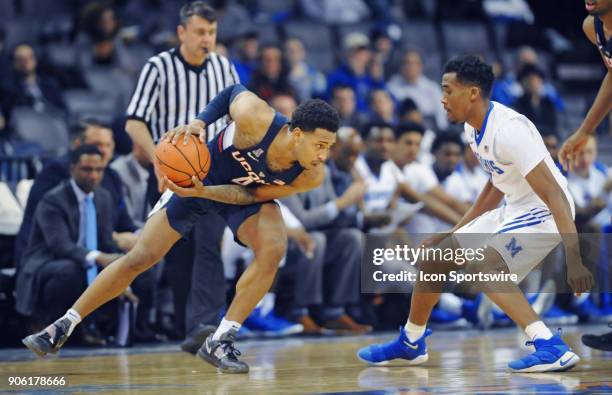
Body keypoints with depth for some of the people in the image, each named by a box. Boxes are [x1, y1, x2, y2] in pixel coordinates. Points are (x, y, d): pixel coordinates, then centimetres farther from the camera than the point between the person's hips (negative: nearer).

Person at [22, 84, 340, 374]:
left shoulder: (311, 177, -30)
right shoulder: (255, 118, -38)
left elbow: (253, 195, -19)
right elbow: (235, 91, -15)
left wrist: (203, 193, -33)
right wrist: (199, 122, -28)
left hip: (250, 192, 1)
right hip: (199, 174, -1)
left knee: (273, 248, -28)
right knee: (140, 258, -1)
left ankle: (220, 342, -16)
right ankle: (62, 328, 14)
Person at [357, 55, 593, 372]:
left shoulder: (508, 129, -27)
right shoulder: (475, 130, 3)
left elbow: (554, 195, -30)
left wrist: (573, 259, -36)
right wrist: (454, 232, 23)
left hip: (543, 214, -10)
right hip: (512, 210, 10)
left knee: (485, 265, -33)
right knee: (432, 257, 14)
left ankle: (552, 349, -35)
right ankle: (411, 343, 35)